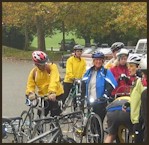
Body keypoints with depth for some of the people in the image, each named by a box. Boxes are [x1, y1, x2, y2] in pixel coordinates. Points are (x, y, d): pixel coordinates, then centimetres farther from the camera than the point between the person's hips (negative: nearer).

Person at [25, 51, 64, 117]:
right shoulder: (34, 71, -1)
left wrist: (52, 92, -45)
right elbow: (30, 85, -5)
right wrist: (30, 93, -28)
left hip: (55, 95, -4)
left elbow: (54, 81, -29)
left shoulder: (52, 67, -14)